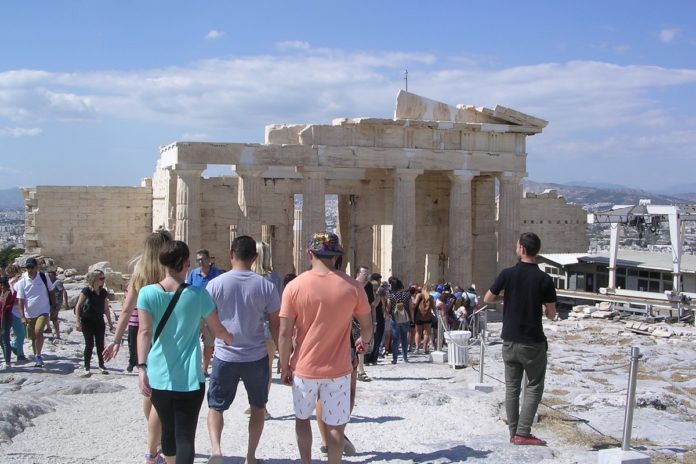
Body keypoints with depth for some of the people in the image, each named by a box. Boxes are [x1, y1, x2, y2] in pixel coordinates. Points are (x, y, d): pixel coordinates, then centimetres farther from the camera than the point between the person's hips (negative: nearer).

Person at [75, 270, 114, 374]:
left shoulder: (103, 292, 4)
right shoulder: (86, 291, -11)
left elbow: (106, 309, 11)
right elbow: (78, 306, -10)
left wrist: (110, 323, 12)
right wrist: (77, 321, -16)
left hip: (99, 321, 4)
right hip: (87, 321, -4)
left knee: (100, 344, 4)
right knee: (89, 344, -4)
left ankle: (101, 366, 15)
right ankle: (86, 367, 8)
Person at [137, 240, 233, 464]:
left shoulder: (147, 293, -3)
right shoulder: (198, 294, -4)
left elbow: (145, 332, -15)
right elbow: (218, 330, 5)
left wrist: (142, 367, -22)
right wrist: (233, 340, 26)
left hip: (159, 376, 3)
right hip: (189, 378, -2)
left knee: (168, 430, 21)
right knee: (185, 436, -2)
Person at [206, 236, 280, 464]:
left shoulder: (215, 284, -7)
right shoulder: (266, 286, -6)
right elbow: (276, 326, -2)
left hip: (225, 357, 0)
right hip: (257, 357, 1)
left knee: (216, 406, 15)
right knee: (258, 407, 20)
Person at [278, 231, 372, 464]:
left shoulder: (294, 286, -10)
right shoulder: (352, 286, -7)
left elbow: (285, 333, -9)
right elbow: (367, 326, 2)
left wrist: (284, 367, 2)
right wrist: (364, 341, 24)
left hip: (304, 367, 1)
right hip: (338, 369, 0)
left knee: (302, 418, 21)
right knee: (335, 425, 9)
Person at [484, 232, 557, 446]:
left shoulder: (508, 274, -6)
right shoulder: (544, 279, -11)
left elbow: (487, 298, 5)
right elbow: (551, 315, -6)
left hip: (510, 341, 3)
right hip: (533, 342, -2)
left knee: (511, 387, 12)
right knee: (534, 387, 8)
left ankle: (514, 432, 15)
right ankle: (523, 433, 2)